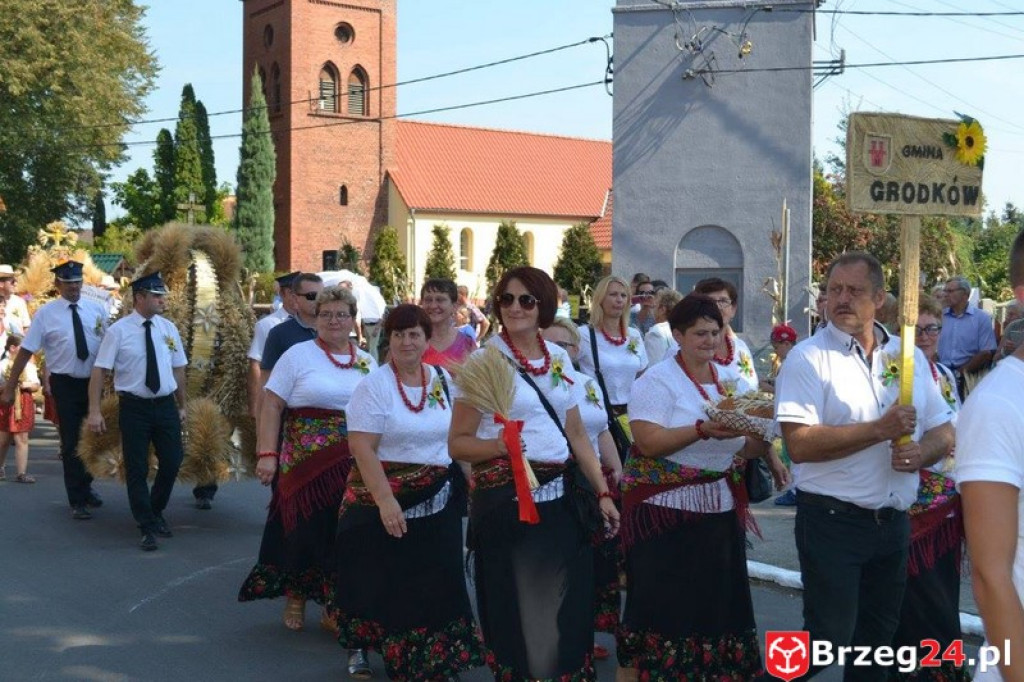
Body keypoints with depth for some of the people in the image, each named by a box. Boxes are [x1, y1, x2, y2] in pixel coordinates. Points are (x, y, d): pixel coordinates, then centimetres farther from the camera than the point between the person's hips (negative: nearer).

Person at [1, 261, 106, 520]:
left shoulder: (96, 309, 0)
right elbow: (25, 351, -7)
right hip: (65, 384, -3)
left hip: (94, 382, 3)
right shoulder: (46, 314, -8)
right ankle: (77, 501, 14)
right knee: (71, 443, 2)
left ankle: (86, 487, 40)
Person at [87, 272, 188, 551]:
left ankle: (156, 512, 33)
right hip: (134, 407, -4)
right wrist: (95, 411, -16)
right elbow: (100, 371, -10)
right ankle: (147, 528, 16)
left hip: (166, 405, 4)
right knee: (137, 469, 3)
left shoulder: (168, 328, 4)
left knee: (172, 463, 8)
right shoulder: (118, 330, -8)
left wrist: (181, 405, 12)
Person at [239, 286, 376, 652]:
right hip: (305, 461, -3)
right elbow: (272, 406, -4)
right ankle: (295, 598, 23)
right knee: (304, 528, 4)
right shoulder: (298, 354, -1)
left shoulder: (366, 362, 10)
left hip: (354, 467, 3)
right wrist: (268, 454, -12)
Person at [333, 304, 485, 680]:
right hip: (386, 501, -4)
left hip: (437, 501, 4)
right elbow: (362, 448, -17)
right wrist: (385, 501, -23)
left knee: (434, 583, 5)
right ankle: (362, 647, 28)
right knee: (383, 583, 6)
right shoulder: (374, 385, -10)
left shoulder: (443, 380, 6)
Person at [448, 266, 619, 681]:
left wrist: (602, 492, 11)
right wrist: (497, 446, -25)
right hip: (506, 498, -5)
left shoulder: (559, 359, 10)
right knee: (518, 612, 3)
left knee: (569, 609, 10)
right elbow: (457, 443, -7)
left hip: (561, 497, 5)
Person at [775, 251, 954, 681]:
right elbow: (799, 445, -20)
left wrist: (922, 452, -13)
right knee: (829, 638, -3)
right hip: (832, 520, -6)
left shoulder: (910, 356, 7)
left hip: (894, 522, 6)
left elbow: (944, 431, 10)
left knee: (877, 638, 18)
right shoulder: (808, 358, -10)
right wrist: (880, 430, -22)